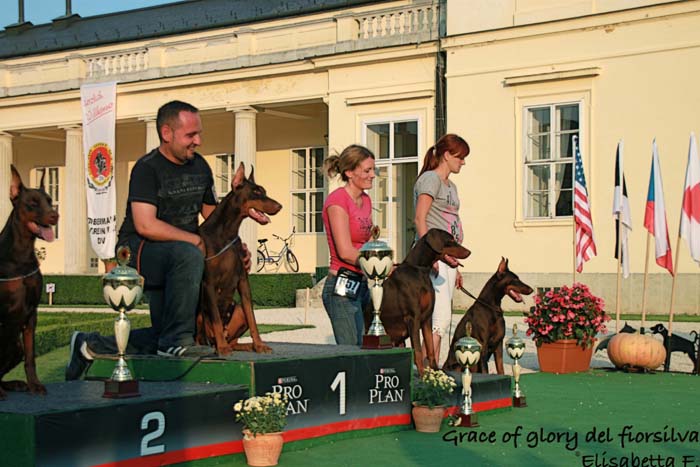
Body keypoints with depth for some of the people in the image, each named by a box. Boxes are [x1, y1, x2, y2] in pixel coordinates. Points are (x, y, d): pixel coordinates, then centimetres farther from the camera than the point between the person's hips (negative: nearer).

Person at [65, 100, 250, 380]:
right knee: (189, 255, -38)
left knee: (165, 336, 5)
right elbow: (145, 225, -25)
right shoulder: (147, 168, -14)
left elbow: (213, 215, 19)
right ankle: (176, 340, -30)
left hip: (172, 261, 8)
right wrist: (197, 240, -24)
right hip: (138, 252, -8)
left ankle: (92, 345, 20)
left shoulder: (200, 166, 8)